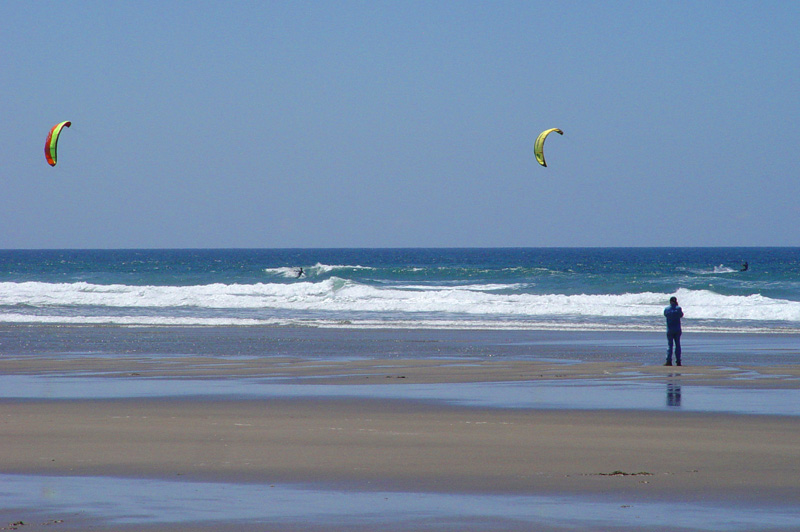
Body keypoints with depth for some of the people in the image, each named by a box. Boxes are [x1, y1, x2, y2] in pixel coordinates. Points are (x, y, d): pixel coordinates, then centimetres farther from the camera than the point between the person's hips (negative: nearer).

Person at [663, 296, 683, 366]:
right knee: (677, 345, 7)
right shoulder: (678, 308, -5)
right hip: (677, 330, 1)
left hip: (670, 330, -1)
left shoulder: (667, 309, -5)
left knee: (669, 345, 1)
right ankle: (678, 361, 4)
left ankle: (669, 361, -7)